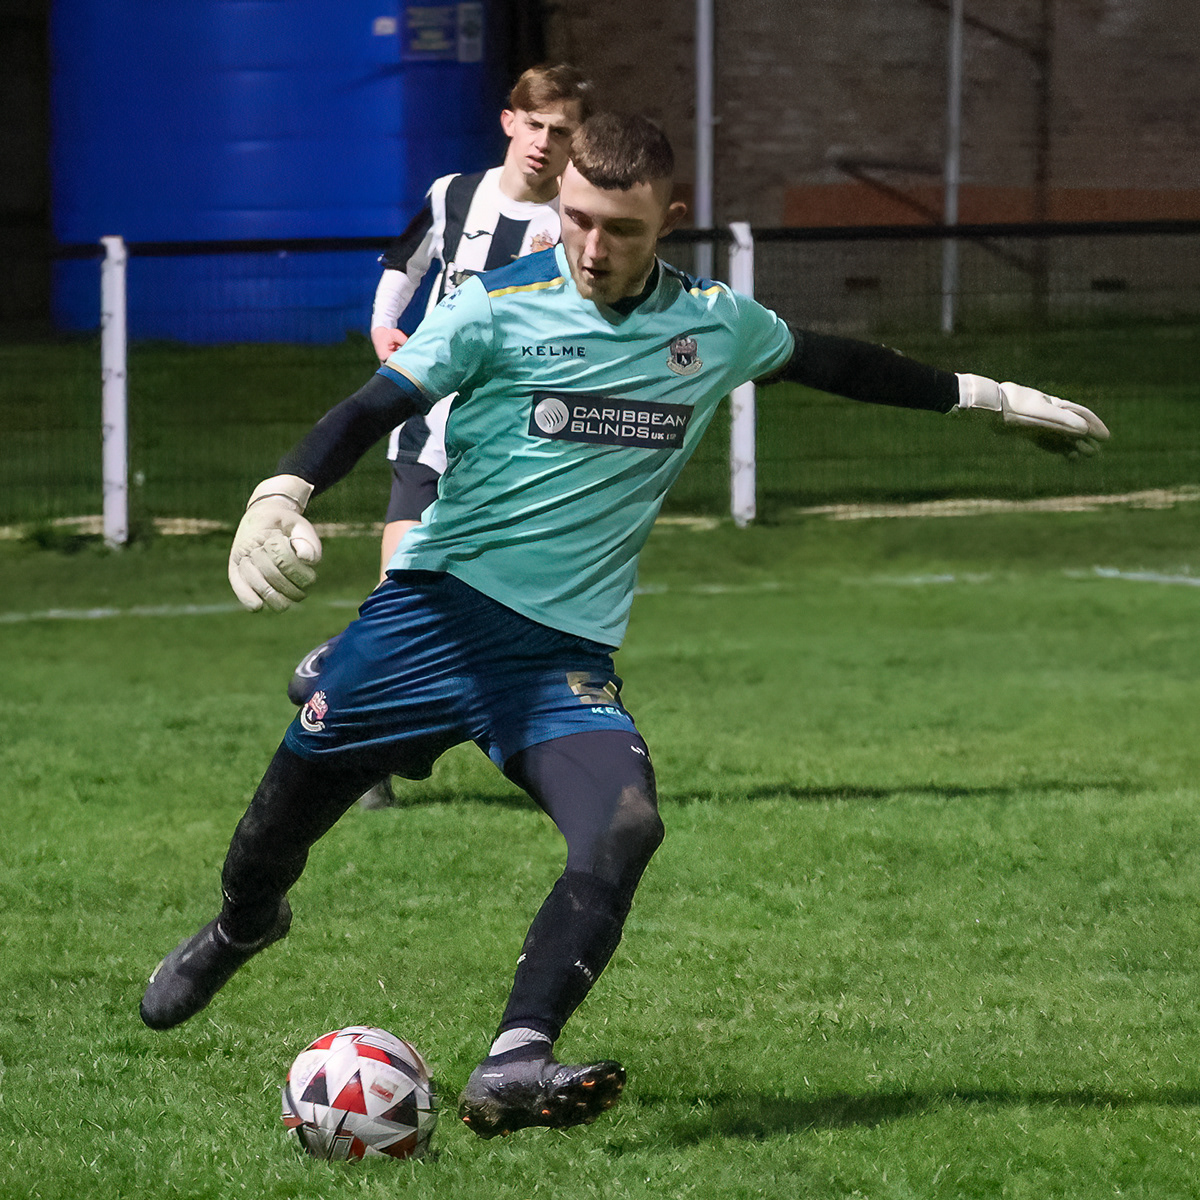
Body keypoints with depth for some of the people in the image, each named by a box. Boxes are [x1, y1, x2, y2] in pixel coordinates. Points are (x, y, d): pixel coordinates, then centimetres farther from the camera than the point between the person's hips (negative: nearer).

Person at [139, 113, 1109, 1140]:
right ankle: (242, 927, 44)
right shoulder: (501, 306, -6)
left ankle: (513, 1069, -33)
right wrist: (281, 495, -30)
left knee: (626, 824, -25)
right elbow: (377, 406, -12)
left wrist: (985, 397, 30)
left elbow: (829, 360, 26)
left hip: (567, 650, 2)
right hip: (435, 605, -2)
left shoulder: (716, 324, 7)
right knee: (289, 805, 6)